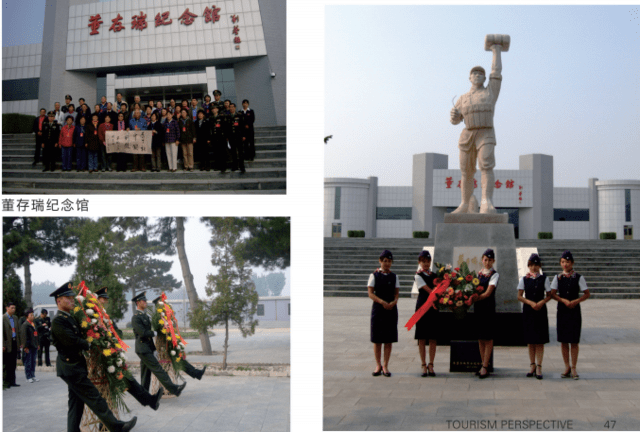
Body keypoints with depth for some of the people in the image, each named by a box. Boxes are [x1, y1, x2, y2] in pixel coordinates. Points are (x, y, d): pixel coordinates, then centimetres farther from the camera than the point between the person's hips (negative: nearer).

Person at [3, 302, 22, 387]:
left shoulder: (15, 318, 14)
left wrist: (19, 342, 10)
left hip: (14, 343, 6)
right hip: (7, 344, -6)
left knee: (13, 364, 9)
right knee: (8, 364, -1)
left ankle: (12, 381, 13)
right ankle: (7, 382, 6)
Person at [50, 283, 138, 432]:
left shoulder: (69, 318, 14)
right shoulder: (58, 321, -17)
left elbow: (77, 338, 16)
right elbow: (72, 342, -23)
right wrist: (90, 344, -10)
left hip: (75, 367, 10)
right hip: (71, 368, -10)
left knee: (76, 402, 13)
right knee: (94, 398, -6)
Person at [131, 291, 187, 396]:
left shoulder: (145, 315, 16)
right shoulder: (136, 318, -14)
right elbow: (143, 333, -21)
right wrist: (154, 333, -10)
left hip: (147, 348, 10)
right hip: (143, 349, -10)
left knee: (146, 372, 11)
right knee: (157, 368, -9)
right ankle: (174, 389, -12)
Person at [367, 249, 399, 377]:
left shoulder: (394, 276, 9)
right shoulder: (374, 275, 1)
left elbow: (397, 293, 7)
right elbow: (371, 293, -4)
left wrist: (394, 302, -14)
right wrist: (382, 302, -17)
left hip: (391, 309, 2)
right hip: (378, 308, -2)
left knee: (389, 338, 2)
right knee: (377, 338, 2)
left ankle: (385, 366, 10)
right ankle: (378, 365, 14)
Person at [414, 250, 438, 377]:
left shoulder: (434, 275, 13)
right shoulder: (418, 276, -3)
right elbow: (429, 291, -10)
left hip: (434, 307, 4)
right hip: (422, 307, -4)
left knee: (433, 338, 3)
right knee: (422, 338, 0)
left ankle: (431, 365, 10)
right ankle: (424, 365, 6)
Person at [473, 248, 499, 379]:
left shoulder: (494, 275, -5)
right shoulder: (478, 273, 13)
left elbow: (488, 293, -13)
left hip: (488, 308, -6)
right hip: (478, 307, 6)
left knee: (488, 338, -3)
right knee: (480, 337, 8)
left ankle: (485, 367, -3)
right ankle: (483, 365, 14)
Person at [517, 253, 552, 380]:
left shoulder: (544, 278, 3)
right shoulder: (524, 279, 4)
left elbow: (549, 295, 6)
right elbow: (519, 296, 3)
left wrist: (542, 302, -13)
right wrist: (531, 303, -11)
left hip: (540, 310, -1)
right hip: (528, 311, 1)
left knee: (540, 340, -3)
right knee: (530, 340, 5)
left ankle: (539, 367, 0)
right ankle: (532, 366, 13)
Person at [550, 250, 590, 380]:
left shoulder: (579, 278, -1)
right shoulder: (558, 277, 4)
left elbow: (587, 294, 2)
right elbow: (553, 294, 2)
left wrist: (576, 301, -14)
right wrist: (564, 301, -13)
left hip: (575, 311, -2)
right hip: (562, 311, 2)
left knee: (574, 341, 0)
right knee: (563, 340, 4)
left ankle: (573, 368, 8)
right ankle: (567, 367, 14)